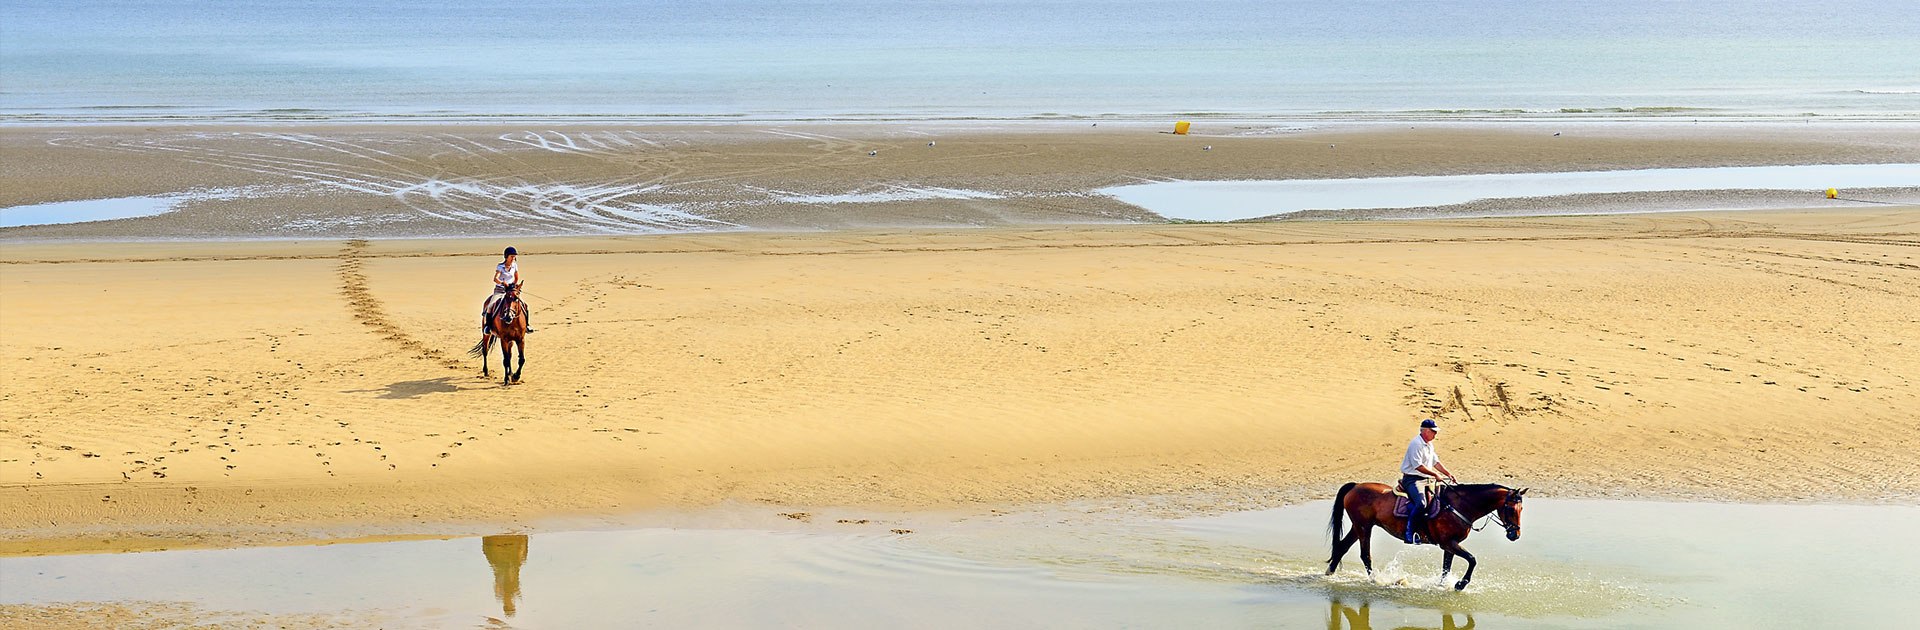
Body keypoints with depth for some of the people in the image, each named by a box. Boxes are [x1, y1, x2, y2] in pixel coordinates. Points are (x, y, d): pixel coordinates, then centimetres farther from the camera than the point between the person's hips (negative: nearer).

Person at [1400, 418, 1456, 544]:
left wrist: (1448, 474, 10)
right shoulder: (1416, 444, -15)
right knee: (1421, 504, -29)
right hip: (1412, 479, -10)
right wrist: (1435, 474, -18)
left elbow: (1436, 462, 22)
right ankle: (1409, 534, -24)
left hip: (1425, 479, 11)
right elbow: (1418, 466, -22)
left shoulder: (1429, 444, 17)